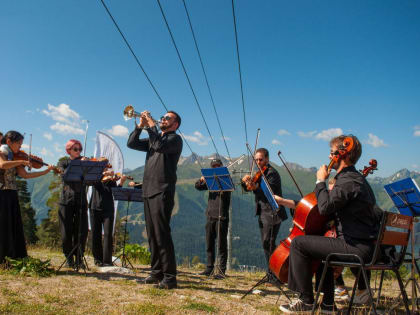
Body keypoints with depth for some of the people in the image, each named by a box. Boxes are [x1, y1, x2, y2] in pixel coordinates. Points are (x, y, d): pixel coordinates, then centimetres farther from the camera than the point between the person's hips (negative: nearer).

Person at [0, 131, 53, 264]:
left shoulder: (14, 157, 15)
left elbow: (25, 175, 10)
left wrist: (46, 171, 7)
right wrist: (21, 161, -20)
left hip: (12, 195, 7)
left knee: (14, 226, 7)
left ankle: (17, 257, 12)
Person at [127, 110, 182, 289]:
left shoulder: (175, 139, -1)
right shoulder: (153, 138, 23)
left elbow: (160, 146, -21)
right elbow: (131, 143, 16)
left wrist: (151, 126, -11)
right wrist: (141, 126, 6)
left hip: (162, 192, -8)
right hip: (148, 191, 8)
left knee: (162, 234, -10)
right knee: (152, 234, 10)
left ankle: (169, 277, -5)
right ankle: (157, 272, 19)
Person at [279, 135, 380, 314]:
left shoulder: (348, 181, -16)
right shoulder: (355, 178, 17)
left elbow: (325, 207, -27)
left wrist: (321, 181, -13)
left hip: (355, 248, -11)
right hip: (364, 245, 11)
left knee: (298, 243, -10)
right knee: (321, 245, 33)